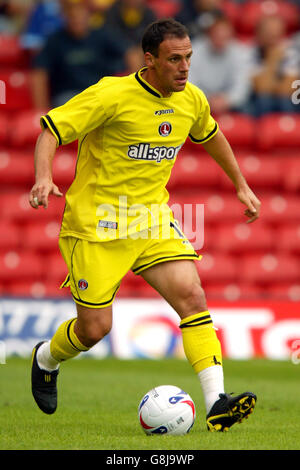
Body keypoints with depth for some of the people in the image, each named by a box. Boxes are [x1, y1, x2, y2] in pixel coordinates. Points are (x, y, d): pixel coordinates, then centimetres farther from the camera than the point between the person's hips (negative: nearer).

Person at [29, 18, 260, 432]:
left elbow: (210, 135, 25)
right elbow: (51, 129, -17)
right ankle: (47, 359, 34)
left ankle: (216, 403, -19)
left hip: (153, 219, 5)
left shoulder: (192, 100, 2)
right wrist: (44, 178, -34)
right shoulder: (112, 95, -17)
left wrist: (240, 185, 28)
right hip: (96, 223, -5)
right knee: (95, 327, -1)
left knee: (192, 296, -15)